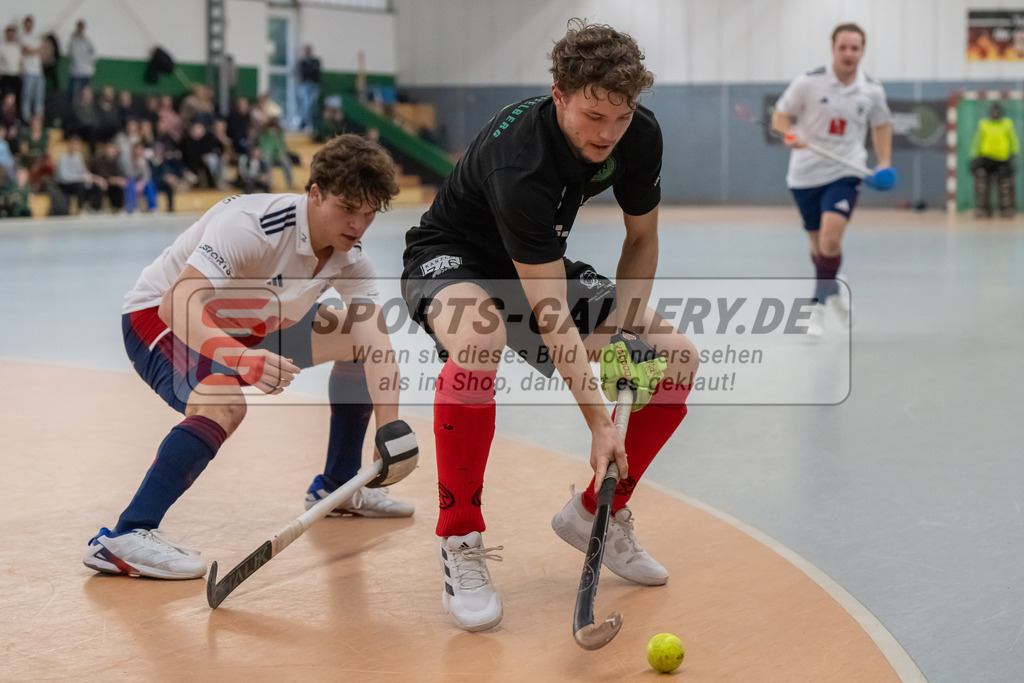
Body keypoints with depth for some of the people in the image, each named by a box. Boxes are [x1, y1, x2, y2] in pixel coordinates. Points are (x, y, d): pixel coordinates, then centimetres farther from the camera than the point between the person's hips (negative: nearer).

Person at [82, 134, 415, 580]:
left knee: (357, 337, 6)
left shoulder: (350, 257, -11)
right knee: (224, 404, -36)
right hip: (160, 318, -8)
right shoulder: (250, 225, -34)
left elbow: (378, 347, -20)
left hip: (247, 325, 8)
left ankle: (336, 488, 21)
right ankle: (125, 538, -36)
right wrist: (239, 358, -61)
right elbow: (178, 303, -44)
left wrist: (390, 429, -35)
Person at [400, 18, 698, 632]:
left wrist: (621, 337, -12)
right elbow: (550, 315, -37)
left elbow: (642, 238, 1)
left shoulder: (640, 135, -17)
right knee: (478, 337, -43)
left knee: (678, 358, -7)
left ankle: (596, 513, 12)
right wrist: (600, 423, -39)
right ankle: (461, 542, -27)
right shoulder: (518, 162, -37)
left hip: (544, 265, 7)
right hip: (450, 260, -7)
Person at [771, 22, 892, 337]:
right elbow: (779, 115, -1)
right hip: (806, 173, 1)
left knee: (831, 237, -21)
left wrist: (884, 162, 4)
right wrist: (790, 134, -23)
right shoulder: (809, 82, -9)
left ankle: (818, 306, -9)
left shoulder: (872, 90, -2)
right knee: (817, 245, 12)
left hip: (844, 174, -1)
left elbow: (882, 125, 16)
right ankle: (834, 293, 39)